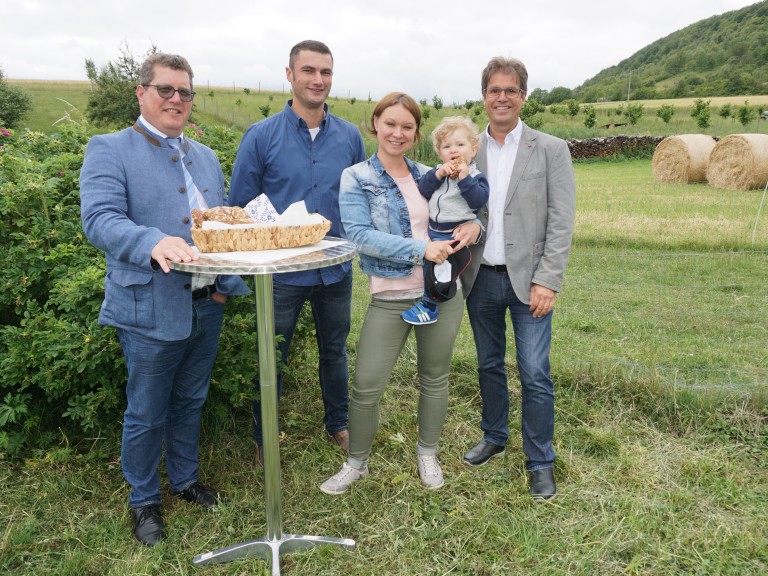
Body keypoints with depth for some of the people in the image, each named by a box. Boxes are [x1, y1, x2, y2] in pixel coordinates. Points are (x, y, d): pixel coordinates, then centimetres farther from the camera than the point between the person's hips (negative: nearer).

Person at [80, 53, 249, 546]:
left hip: (207, 307, 6)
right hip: (151, 310, -5)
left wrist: (230, 283, 3)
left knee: (190, 403, 21)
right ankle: (144, 501, 31)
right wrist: (155, 242, -38)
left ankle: (186, 479, 42)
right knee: (147, 416, 9)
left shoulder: (206, 157, 15)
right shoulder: (109, 150, -5)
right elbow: (100, 219, -19)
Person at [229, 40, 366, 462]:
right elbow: (241, 206, -4)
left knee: (334, 351, 19)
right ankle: (263, 440, 32)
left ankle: (337, 424, 40)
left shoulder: (349, 136, 0)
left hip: (336, 269, 3)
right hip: (282, 270, -2)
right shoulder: (262, 136, -8)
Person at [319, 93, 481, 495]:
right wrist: (420, 249, -24)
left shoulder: (429, 176, 9)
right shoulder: (356, 178, -2)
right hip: (390, 297, -3)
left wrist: (474, 226, -8)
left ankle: (427, 454, 37)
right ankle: (356, 463, 24)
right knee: (366, 385, -1)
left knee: (434, 378, 15)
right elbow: (360, 234, -16)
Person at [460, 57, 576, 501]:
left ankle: (540, 461, 15)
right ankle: (494, 437, 36)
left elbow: (561, 221, -6)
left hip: (528, 279, -3)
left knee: (535, 374, -3)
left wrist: (548, 281, -13)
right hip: (482, 278, 3)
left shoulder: (551, 150, -2)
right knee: (489, 365, 16)